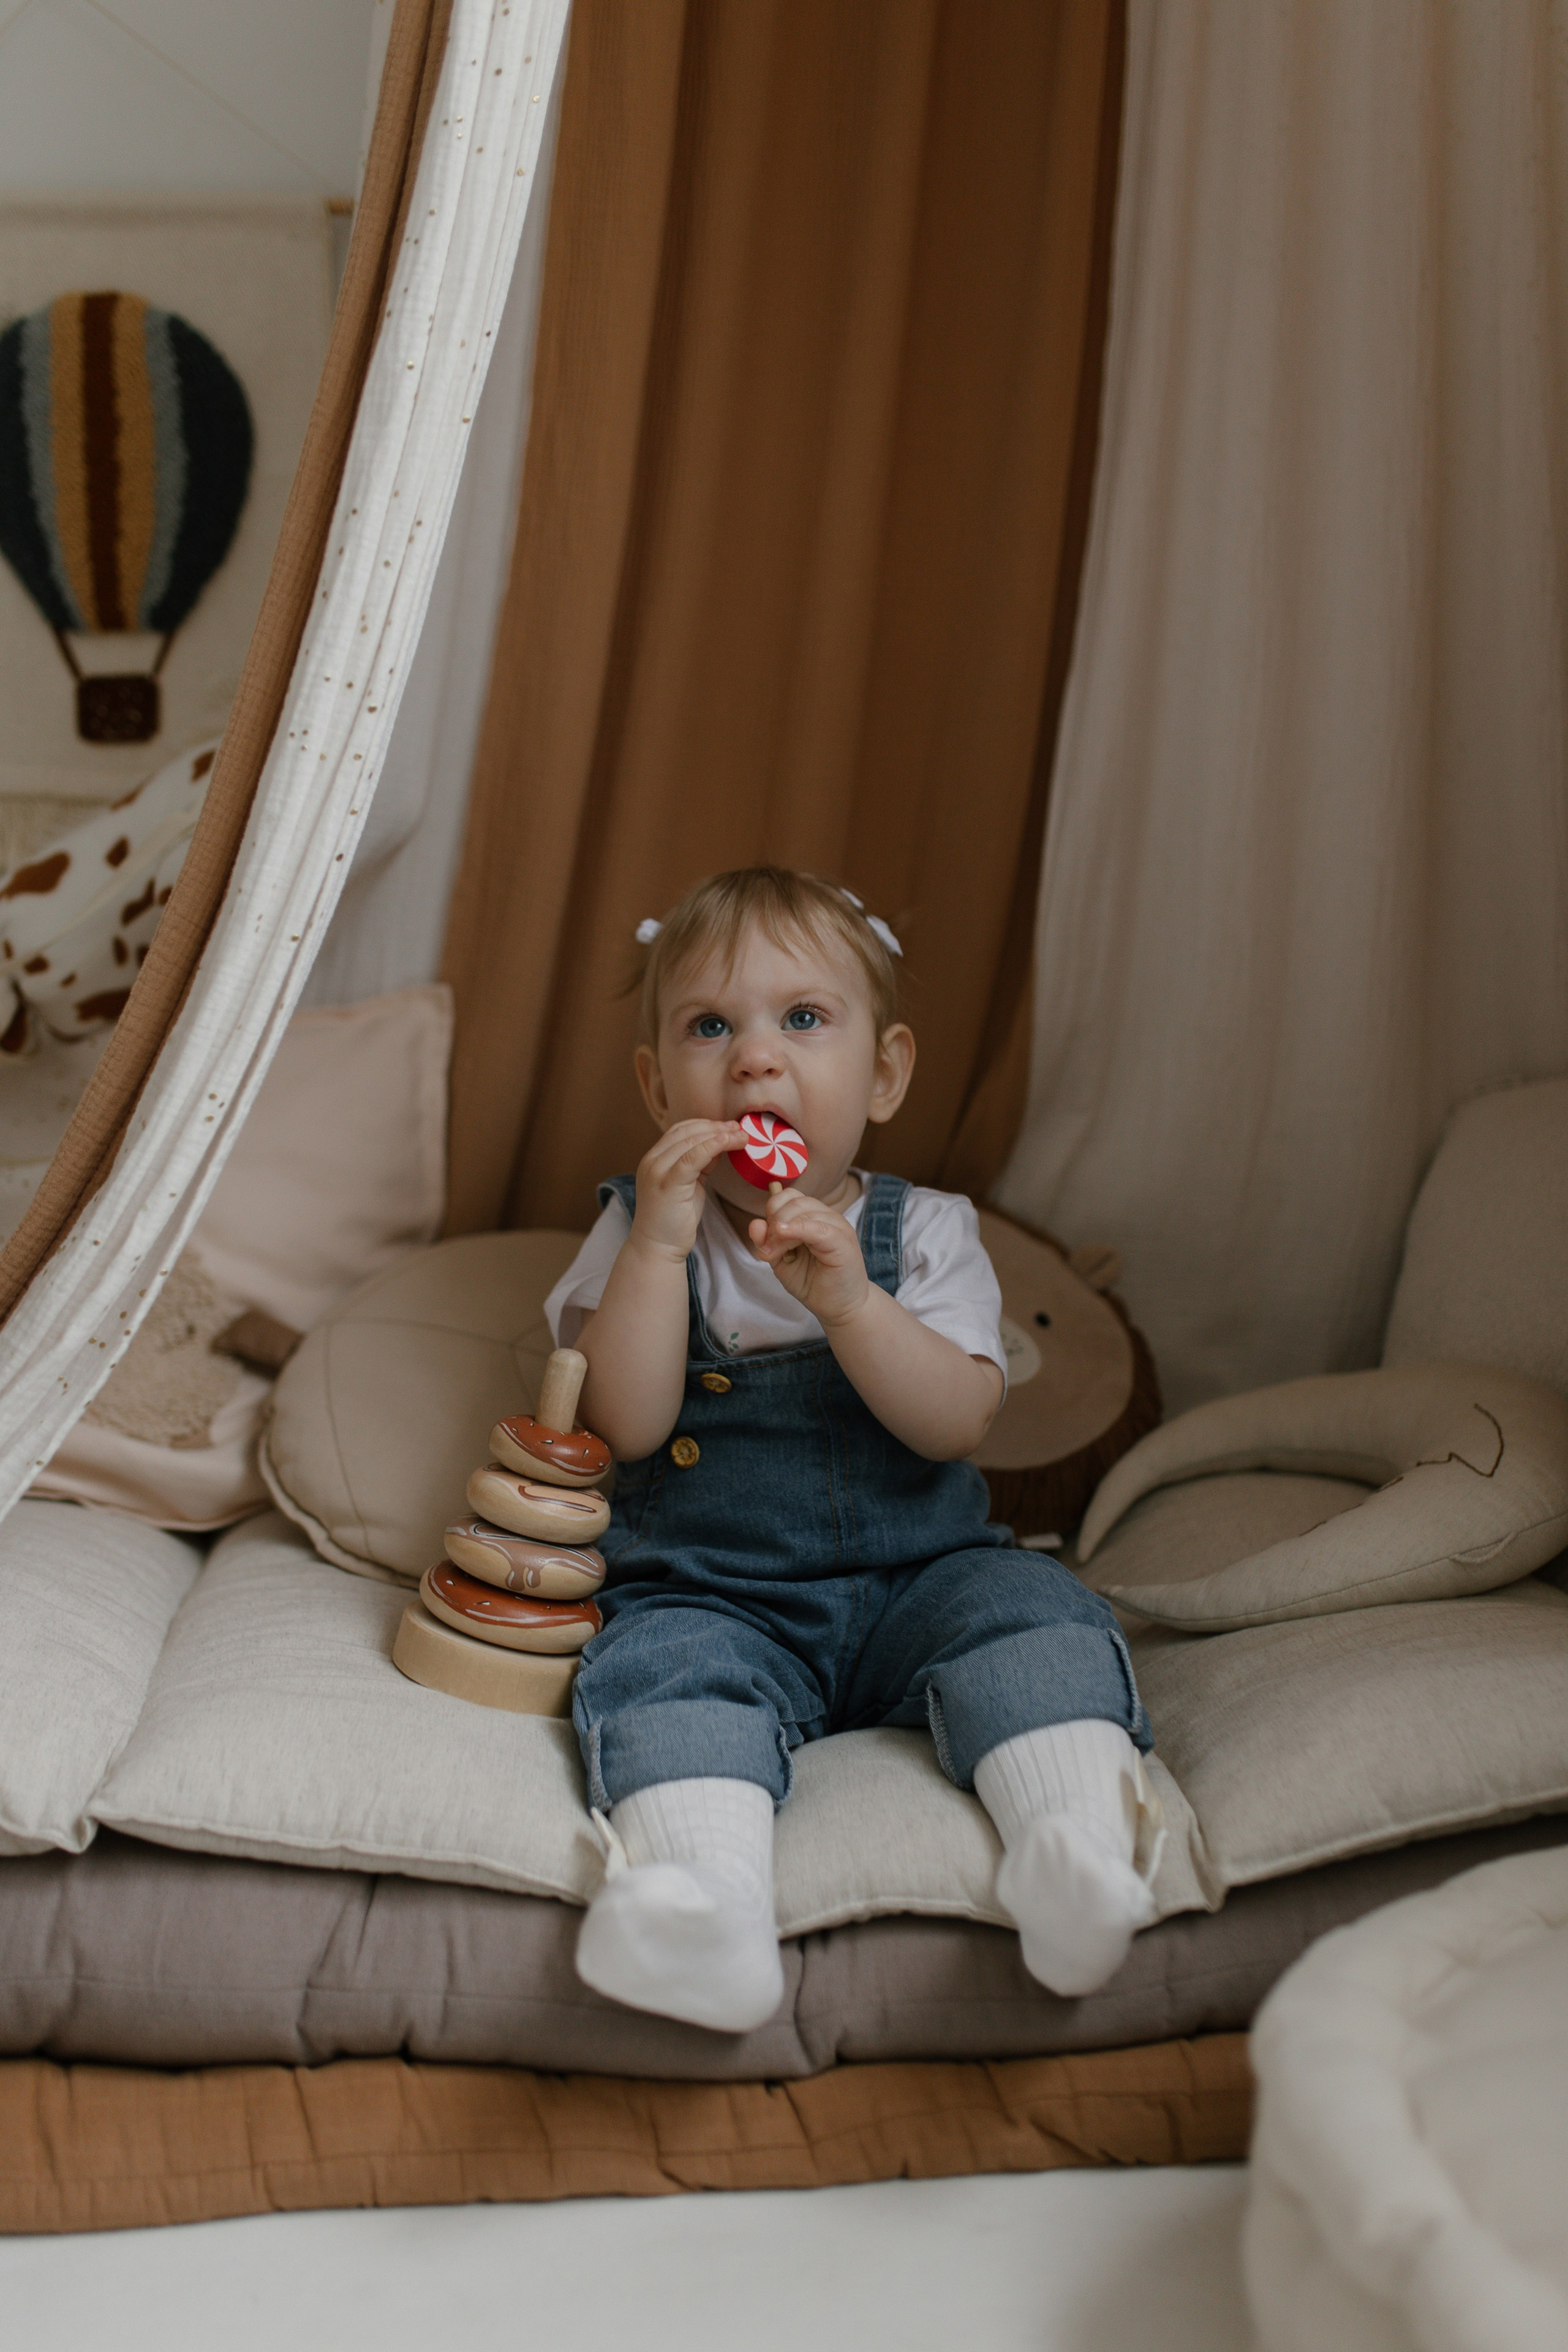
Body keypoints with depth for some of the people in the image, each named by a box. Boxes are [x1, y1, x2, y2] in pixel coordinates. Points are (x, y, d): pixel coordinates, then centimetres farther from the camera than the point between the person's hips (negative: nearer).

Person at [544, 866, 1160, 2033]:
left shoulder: (924, 1232, 5)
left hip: (919, 1578, 2)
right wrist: (663, 1241, -18)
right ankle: (712, 1905, -53)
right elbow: (629, 1424, -10)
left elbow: (958, 1423, -10)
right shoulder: (641, 1233, 4)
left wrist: (848, 1299, -24)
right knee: (668, 1673, -31)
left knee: (1034, 1613, -25)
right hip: (713, 1596, -1)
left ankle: (1084, 1845, -40)